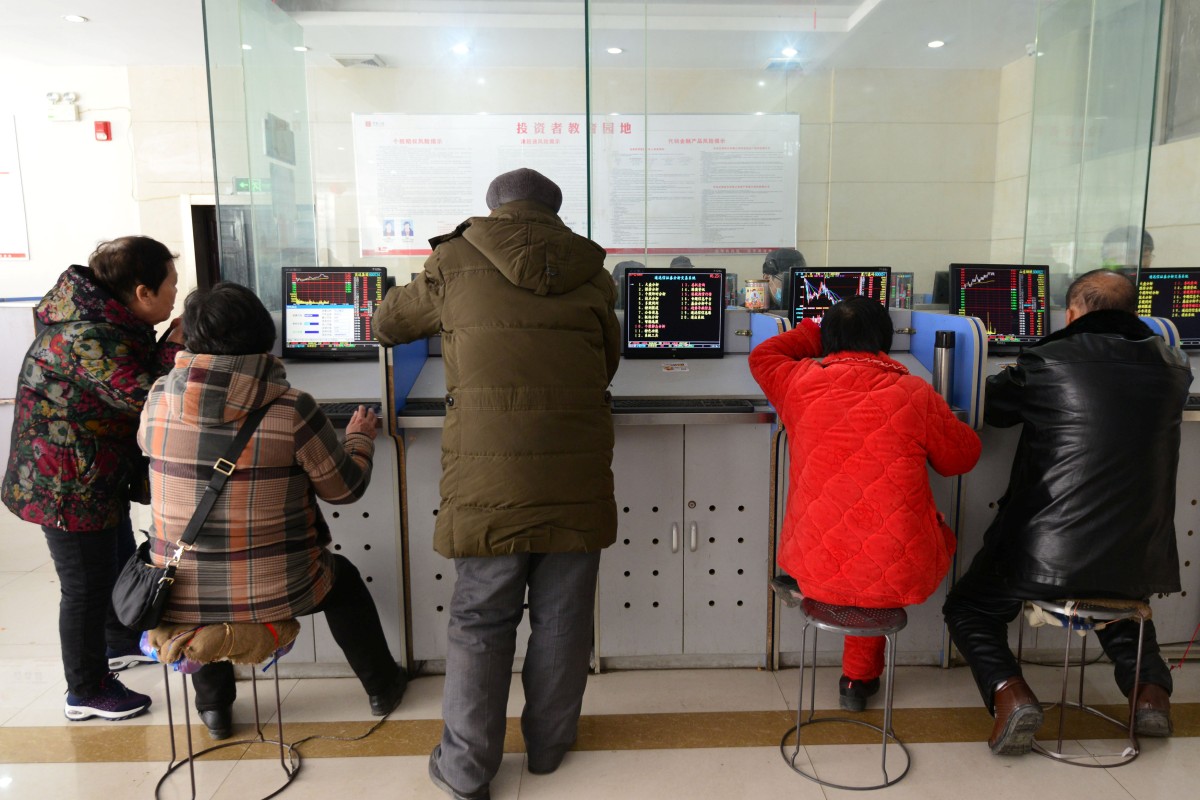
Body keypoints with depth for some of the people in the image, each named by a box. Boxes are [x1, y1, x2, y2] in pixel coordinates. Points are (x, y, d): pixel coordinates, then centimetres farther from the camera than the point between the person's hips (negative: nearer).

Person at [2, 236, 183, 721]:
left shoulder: (108, 320, 0)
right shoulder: (90, 339, -30)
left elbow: (140, 381, 4)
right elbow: (150, 400, -32)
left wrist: (172, 343, -8)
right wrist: (178, 344, -22)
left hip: (99, 479, 10)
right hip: (68, 488, -10)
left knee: (119, 564, 26)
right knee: (85, 586, 6)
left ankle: (121, 643, 50)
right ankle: (86, 693, 25)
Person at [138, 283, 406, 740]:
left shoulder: (159, 398, -8)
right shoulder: (292, 409, -19)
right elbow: (345, 488, -8)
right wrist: (360, 437, 11)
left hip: (180, 601, 3)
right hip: (270, 598, -3)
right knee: (343, 578, 29)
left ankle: (214, 705, 44)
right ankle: (381, 687, 42)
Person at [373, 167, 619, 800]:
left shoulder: (456, 262, 5)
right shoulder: (589, 272, 10)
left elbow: (388, 325, 21)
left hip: (488, 474, -2)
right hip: (577, 475, 2)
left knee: (480, 620, 10)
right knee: (562, 618, 14)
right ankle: (549, 745, 33)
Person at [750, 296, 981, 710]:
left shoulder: (801, 382, -4)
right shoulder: (915, 394, -8)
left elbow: (762, 355, 19)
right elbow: (963, 456, 9)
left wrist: (812, 332, 31)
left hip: (813, 571, 2)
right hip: (899, 578, -2)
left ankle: (858, 676, 47)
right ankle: (860, 675, 37)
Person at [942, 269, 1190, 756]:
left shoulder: (1048, 360, -10)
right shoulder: (1172, 366, 4)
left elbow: (991, 408, 7)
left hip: (1049, 555, -5)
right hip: (1142, 562, 5)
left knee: (968, 608, 18)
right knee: (1120, 590, 39)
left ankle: (1009, 693, -6)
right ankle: (1149, 684, 19)